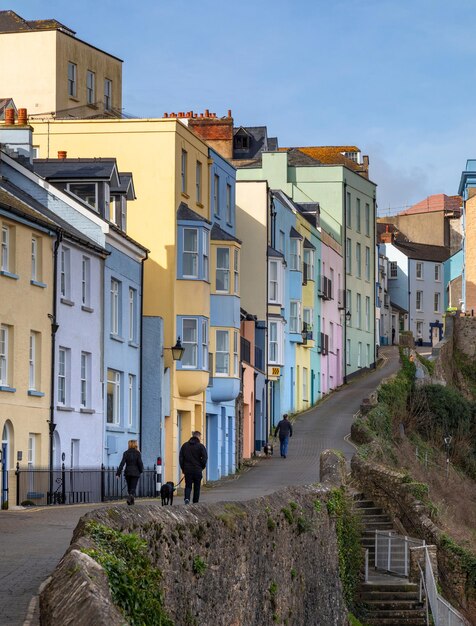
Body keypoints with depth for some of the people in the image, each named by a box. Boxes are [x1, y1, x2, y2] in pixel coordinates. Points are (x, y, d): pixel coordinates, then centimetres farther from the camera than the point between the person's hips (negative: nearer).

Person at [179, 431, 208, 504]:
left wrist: (183, 468, 11)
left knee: (188, 485, 7)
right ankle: (195, 502, 11)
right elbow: (204, 458, -9)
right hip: (197, 470, -2)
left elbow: (181, 458, 6)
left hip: (187, 470, 2)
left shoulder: (185, 445, 6)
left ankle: (187, 498, -19)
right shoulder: (201, 446, -6)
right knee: (197, 487, 9)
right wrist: (202, 467, 5)